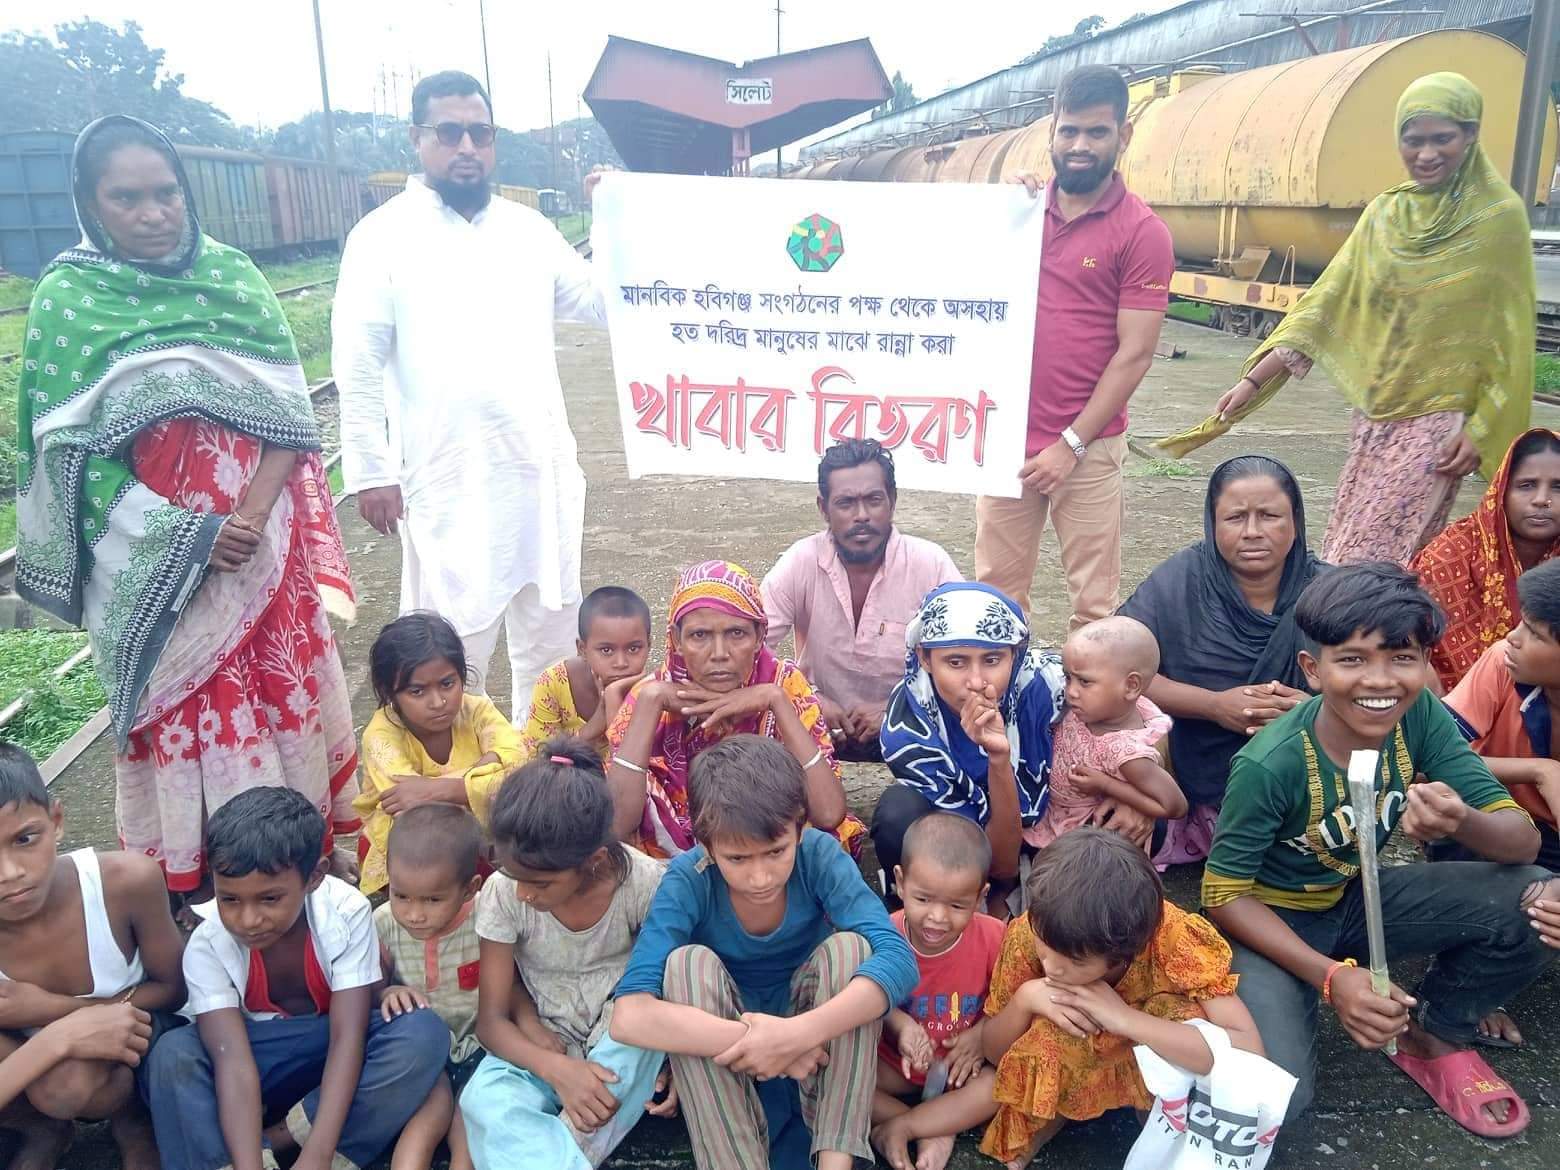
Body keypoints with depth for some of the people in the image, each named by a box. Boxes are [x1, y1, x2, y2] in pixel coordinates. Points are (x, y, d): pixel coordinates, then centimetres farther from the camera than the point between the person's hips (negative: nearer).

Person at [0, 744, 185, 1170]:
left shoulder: (127, 881, -30)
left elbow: (175, 988, -14)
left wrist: (55, 1008, -24)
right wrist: (64, 1038, -36)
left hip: (135, 1042, -2)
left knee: (66, 1083, -32)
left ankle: (131, 1116, 4)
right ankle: (43, 1129, 7)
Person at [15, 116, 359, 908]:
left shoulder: (230, 272, 2)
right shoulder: (66, 298, -4)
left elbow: (289, 408, -2)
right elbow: (69, 450, -7)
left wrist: (252, 513, -15)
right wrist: (187, 534, -17)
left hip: (263, 541, 3)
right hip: (158, 559, -2)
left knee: (289, 691, 9)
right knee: (190, 715, 4)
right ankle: (199, 880, 20)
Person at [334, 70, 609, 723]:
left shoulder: (529, 229, 8)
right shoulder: (382, 237, -4)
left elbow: (603, 307, 10)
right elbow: (358, 367, -6)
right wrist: (370, 470, -11)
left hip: (542, 467, 5)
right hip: (448, 475, -4)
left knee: (551, 626, 15)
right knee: (452, 643, 6)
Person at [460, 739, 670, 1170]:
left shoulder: (643, 882, -20)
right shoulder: (502, 893, -17)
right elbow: (491, 1020, -13)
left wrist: (674, 1062, -25)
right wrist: (557, 1069, -32)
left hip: (625, 1042, 0)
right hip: (544, 1045, 0)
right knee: (484, 1100, -32)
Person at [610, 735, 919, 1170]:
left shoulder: (820, 855, -22)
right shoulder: (688, 880, -25)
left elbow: (898, 958, -35)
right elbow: (630, 1016, -36)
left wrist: (800, 1033, -46)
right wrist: (746, 1040, -41)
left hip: (817, 1039, 1)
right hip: (725, 1046, -1)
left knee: (849, 946, -28)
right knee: (688, 963, -31)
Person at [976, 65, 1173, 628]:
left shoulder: (1142, 230, -5)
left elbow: (1134, 353, -9)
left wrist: (1071, 444, -12)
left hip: (1088, 447, -4)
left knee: (1093, 601, 4)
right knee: (998, 590, 10)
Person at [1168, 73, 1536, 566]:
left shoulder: (1500, 217, -7)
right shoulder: (1384, 213, 6)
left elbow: (1509, 338, -6)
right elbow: (1326, 304, 4)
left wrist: (1482, 429, -10)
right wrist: (1252, 381, -3)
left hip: (1435, 423, -5)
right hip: (1374, 416, 5)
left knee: (1373, 563, -8)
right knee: (1344, 552, 8)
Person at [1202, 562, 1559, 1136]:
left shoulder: (1421, 717, -16)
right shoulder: (1270, 764, -30)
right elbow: (1225, 894, -19)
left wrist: (1462, 822, -39)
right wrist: (1332, 976, -30)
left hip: (1357, 897, 5)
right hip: (1270, 918, -5)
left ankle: (1434, 1036, 9)